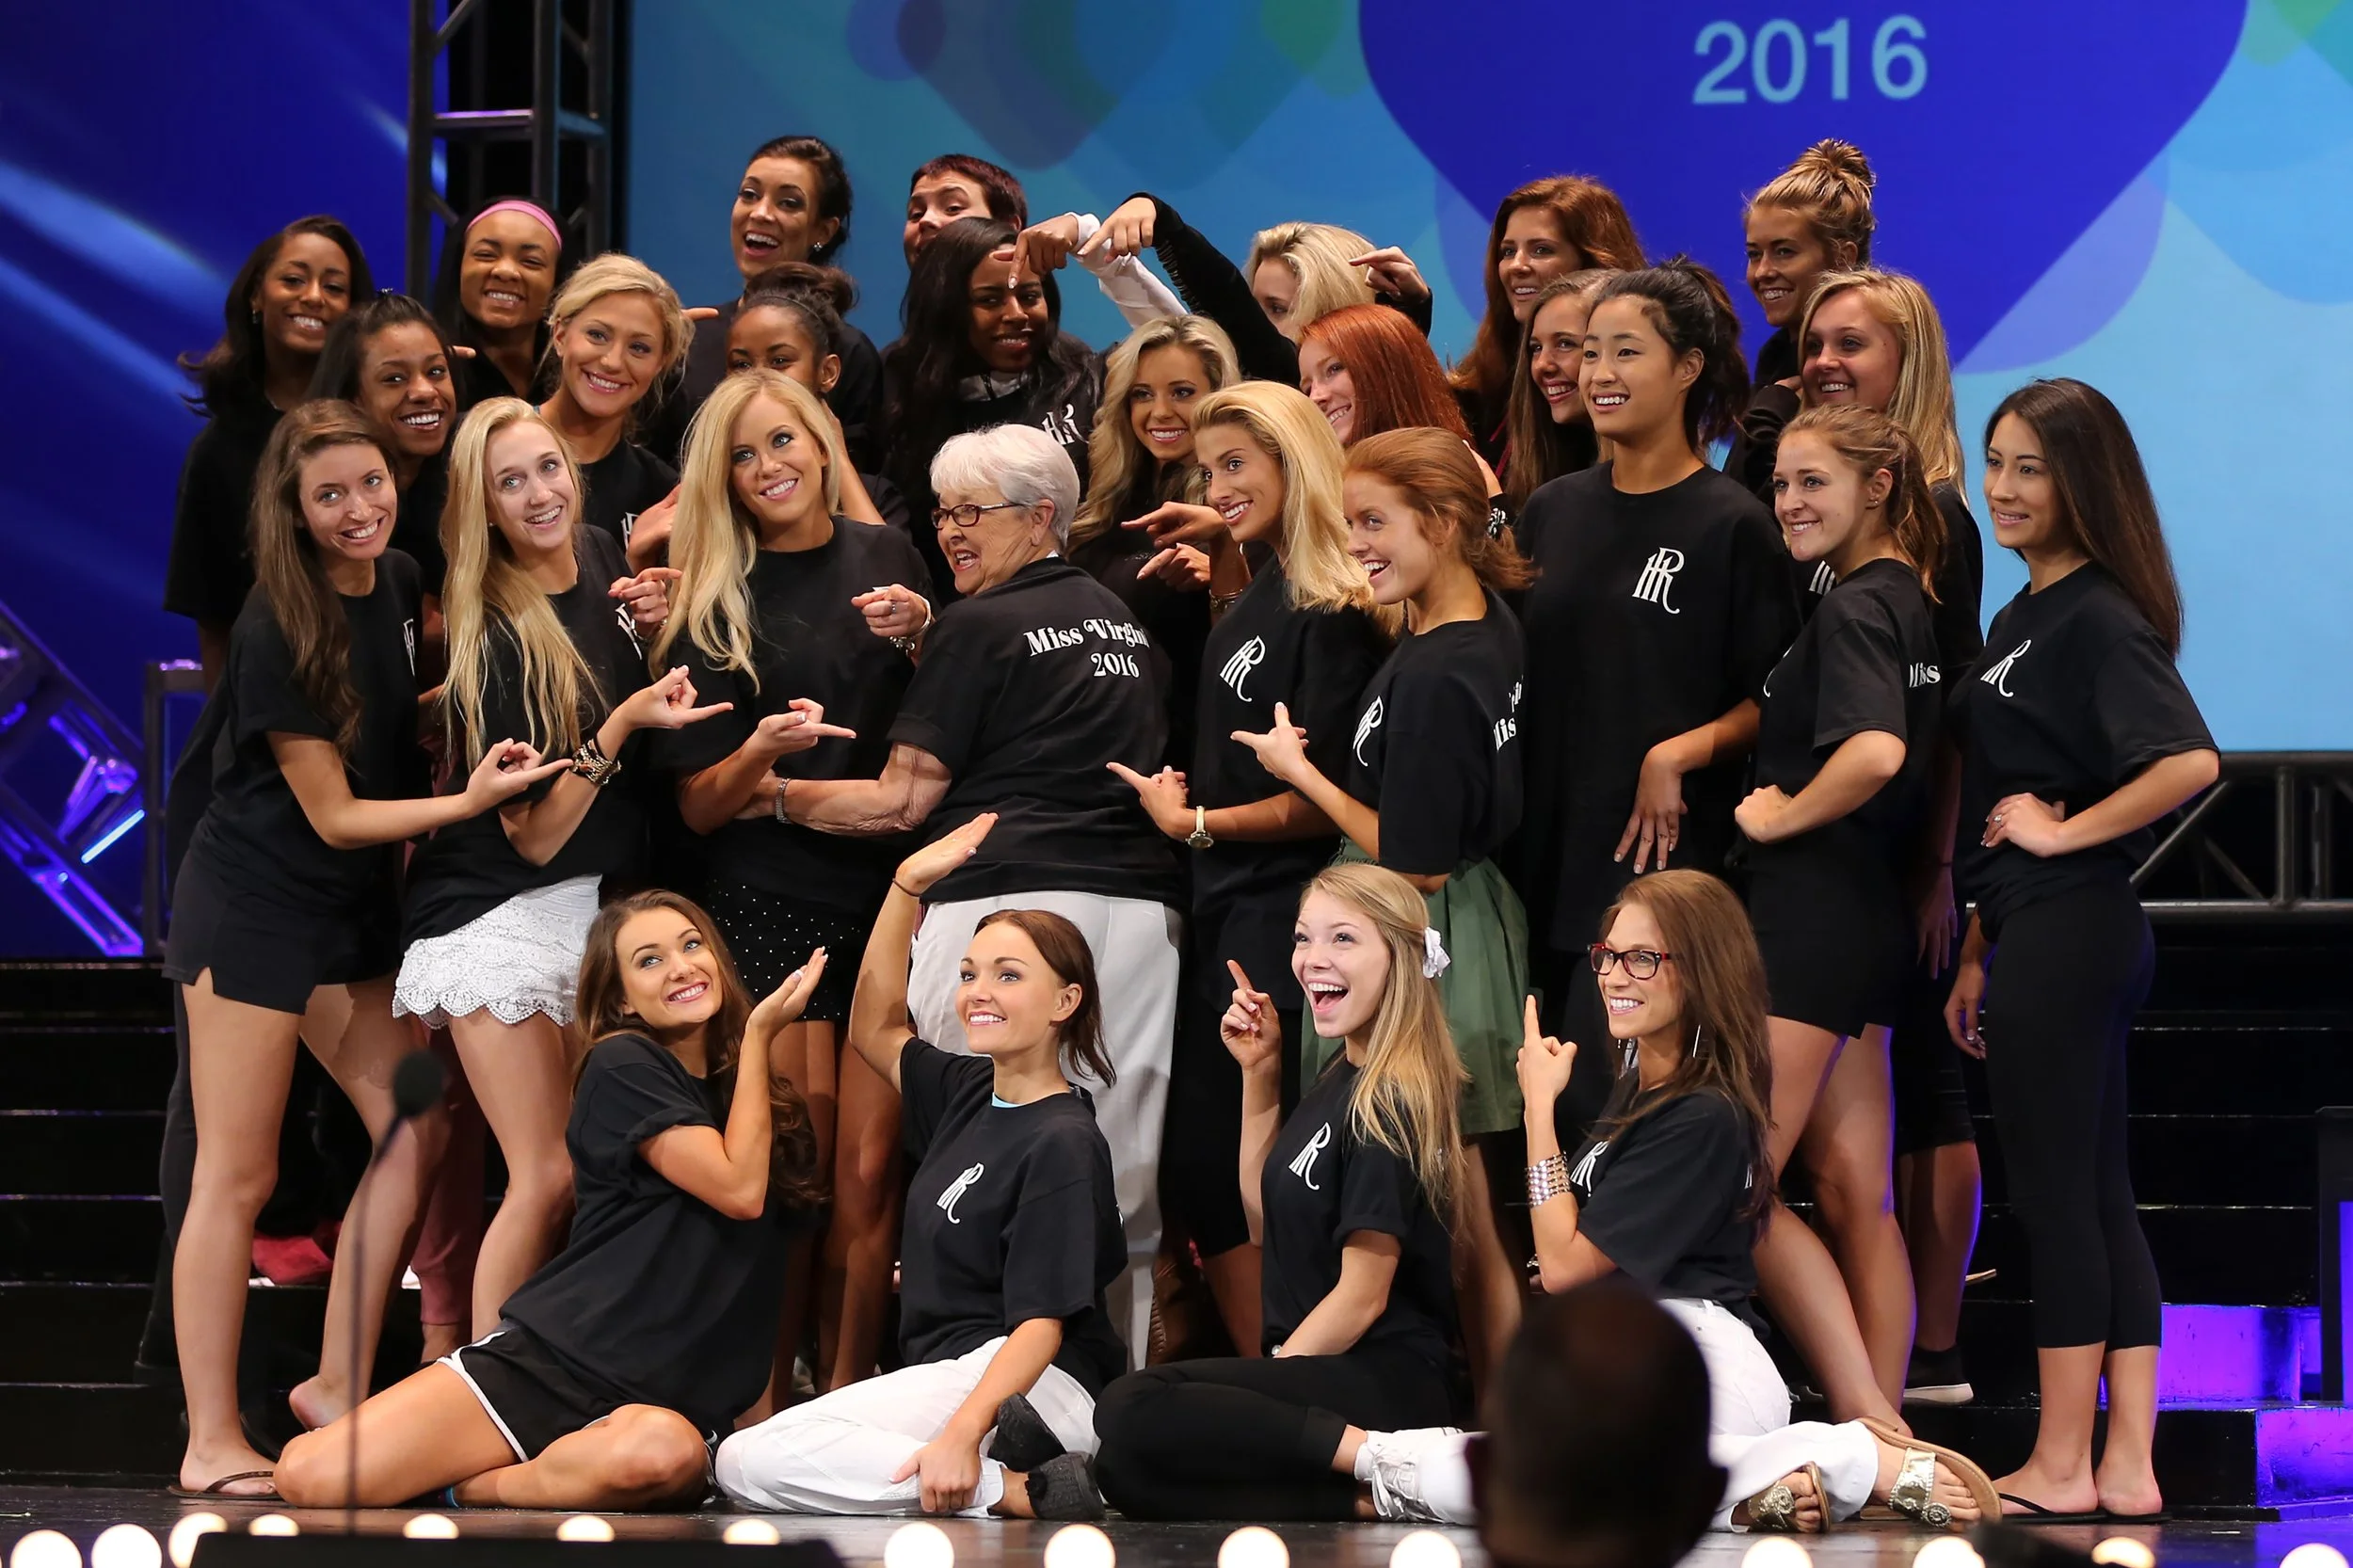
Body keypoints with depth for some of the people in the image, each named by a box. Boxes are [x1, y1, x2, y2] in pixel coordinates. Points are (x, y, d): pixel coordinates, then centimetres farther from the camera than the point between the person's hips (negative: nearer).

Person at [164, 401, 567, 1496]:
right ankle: (212, 1446, 1)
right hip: (255, 905, -8)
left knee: (414, 1135, 4)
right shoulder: (277, 632, -20)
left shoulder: (402, 583, 1)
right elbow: (334, 815, -17)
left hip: (355, 909, 8)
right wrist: (471, 800, -25)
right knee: (238, 1177, -3)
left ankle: (336, 1388, 15)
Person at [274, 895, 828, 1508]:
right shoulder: (623, 1066, 0)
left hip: (675, 1401, 3)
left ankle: (469, 1488, -11)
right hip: (549, 1359, -3)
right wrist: (759, 1036, -2)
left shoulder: (745, 1090, 18)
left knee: (664, 1452, -41)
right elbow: (739, 1190, -7)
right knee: (312, 1478, -24)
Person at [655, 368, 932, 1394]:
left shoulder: (889, 559, 10)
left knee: (869, 1170, -5)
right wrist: (763, 751, -18)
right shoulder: (717, 602, 5)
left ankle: (848, 1391, 3)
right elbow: (700, 805, 2)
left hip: (888, 894, 2)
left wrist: (922, 638, -2)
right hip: (768, 900, -2)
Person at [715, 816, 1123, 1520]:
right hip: (948, 1376, 10)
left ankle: (1017, 1490, -28)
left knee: (754, 1459, -25)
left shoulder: (1062, 1144, -11)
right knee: (737, 1465, -6)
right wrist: (907, 885, 17)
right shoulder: (969, 1092, 15)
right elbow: (875, 1031, 27)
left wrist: (962, 1435, -32)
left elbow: (1041, 1322, -18)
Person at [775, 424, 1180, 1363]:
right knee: (1122, 1179, 6)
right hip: (1142, 907, 7)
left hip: (1008, 899, -7)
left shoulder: (975, 626, 0)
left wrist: (775, 794, 13)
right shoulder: (1126, 623, 19)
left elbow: (901, 800, 0)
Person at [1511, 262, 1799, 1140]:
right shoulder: (1552, 513, 13)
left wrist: (1682, 753, -19)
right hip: (1549, 858, 6)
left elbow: (1773, 700, -5)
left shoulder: (1732, 524, -4)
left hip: (1661, 860, -6)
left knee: (1605, 1109, -11)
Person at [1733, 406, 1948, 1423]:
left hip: (1811, 913, -10)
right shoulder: (1908, 603, 14)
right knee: (1854, 1191, 10)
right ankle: (1885, 1432, 10)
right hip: (1871, 914, 10)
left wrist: (1778, 816, -16)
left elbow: (1876, 752, -31)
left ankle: (1866, 1414, -10)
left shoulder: (1855, 608, -14)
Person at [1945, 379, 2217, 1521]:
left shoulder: (2100, 620, -13)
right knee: (2097, 1198, 9)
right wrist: (1978, 953, 17)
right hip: (2040, 939, 10)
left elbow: (2189, 761, -27)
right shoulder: (2022, 618, 16)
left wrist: (2062, 829, -18)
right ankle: (2125, 1466, 11)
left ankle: (2060, 1469, 2)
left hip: (2067, 935, -10)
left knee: (2055, 1196, -4)